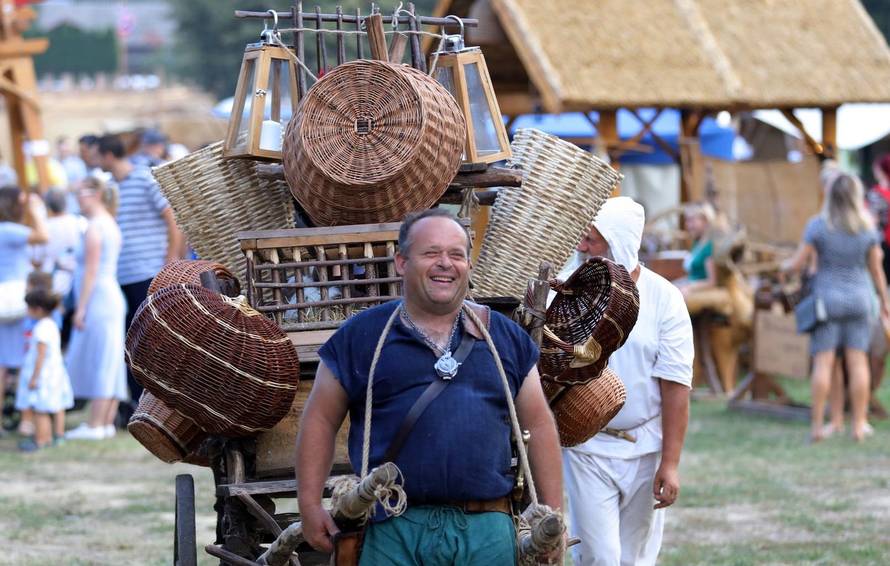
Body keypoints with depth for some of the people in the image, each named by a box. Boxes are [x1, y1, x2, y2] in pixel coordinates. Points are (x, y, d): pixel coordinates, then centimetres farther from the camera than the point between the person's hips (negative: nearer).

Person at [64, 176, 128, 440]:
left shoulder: (94, 228, -12)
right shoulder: (111, 226, 16)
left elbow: (91, 271, -16)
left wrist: (81, 308, -16)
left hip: (97, 300, -9)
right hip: (113, 297, 9)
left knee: (97, 362, -9)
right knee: (110, 364, 7)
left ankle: (95, 425, -10)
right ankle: (107, 422, 8)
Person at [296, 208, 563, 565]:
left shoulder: (505, 337, 15)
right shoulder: (361, 335, 9)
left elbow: (538, 426, 15)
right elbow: (320, 420, 9)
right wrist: (311, 506, -1)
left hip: (487, 532, 2)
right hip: (394, 532, -2)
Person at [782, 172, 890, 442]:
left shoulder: (817, 225, -9)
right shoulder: (867, 227, -1)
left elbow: (799, 262, -6)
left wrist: (785, 266, 16)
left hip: (827, 298, -2)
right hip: (859, 298, 2)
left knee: (823, 362, 0)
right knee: (858, 361, 5)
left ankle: (817, 425, 0)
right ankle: (859, 425, 7)